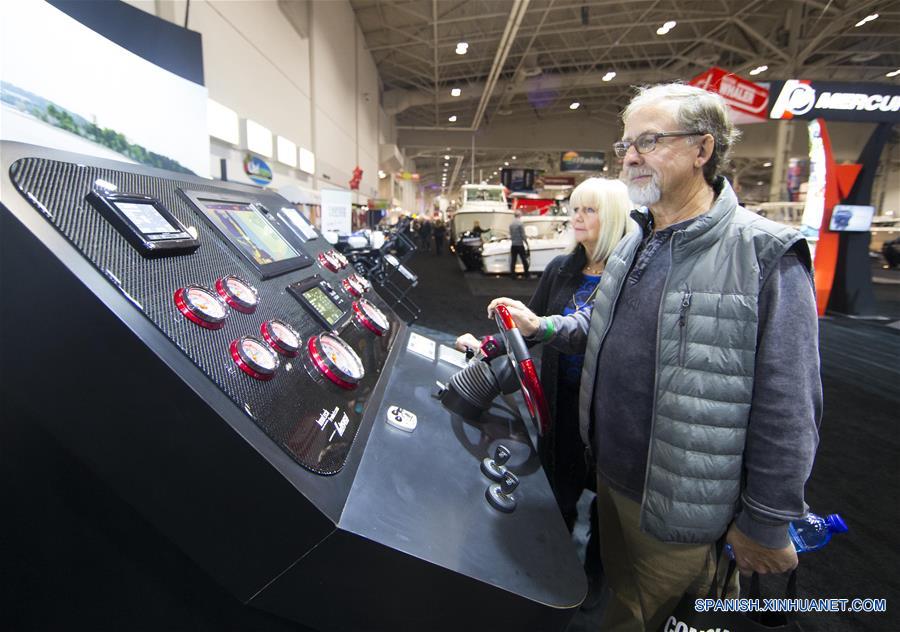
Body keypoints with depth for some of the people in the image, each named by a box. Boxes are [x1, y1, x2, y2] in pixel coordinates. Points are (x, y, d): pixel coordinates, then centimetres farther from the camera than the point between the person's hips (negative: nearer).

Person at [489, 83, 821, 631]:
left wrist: (766, 525, -13)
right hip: (611, 475, 7)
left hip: (679, 507, -6)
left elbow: (788, 411, -18)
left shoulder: (765, 255, -20)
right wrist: (541, 327, 2)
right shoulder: (634, 244, 4)